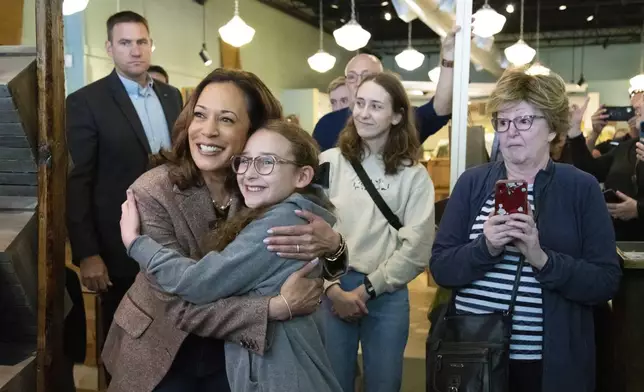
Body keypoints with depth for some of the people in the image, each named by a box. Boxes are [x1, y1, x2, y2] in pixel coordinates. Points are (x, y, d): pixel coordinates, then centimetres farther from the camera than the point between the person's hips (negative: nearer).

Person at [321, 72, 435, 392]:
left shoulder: (414, 176, 0)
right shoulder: (329, 162, 0)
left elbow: (417, 247, -6)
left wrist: (367, 288, -9)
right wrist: (333, 288, -11)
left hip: (387, 295, 0)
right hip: (331, 289, 0)